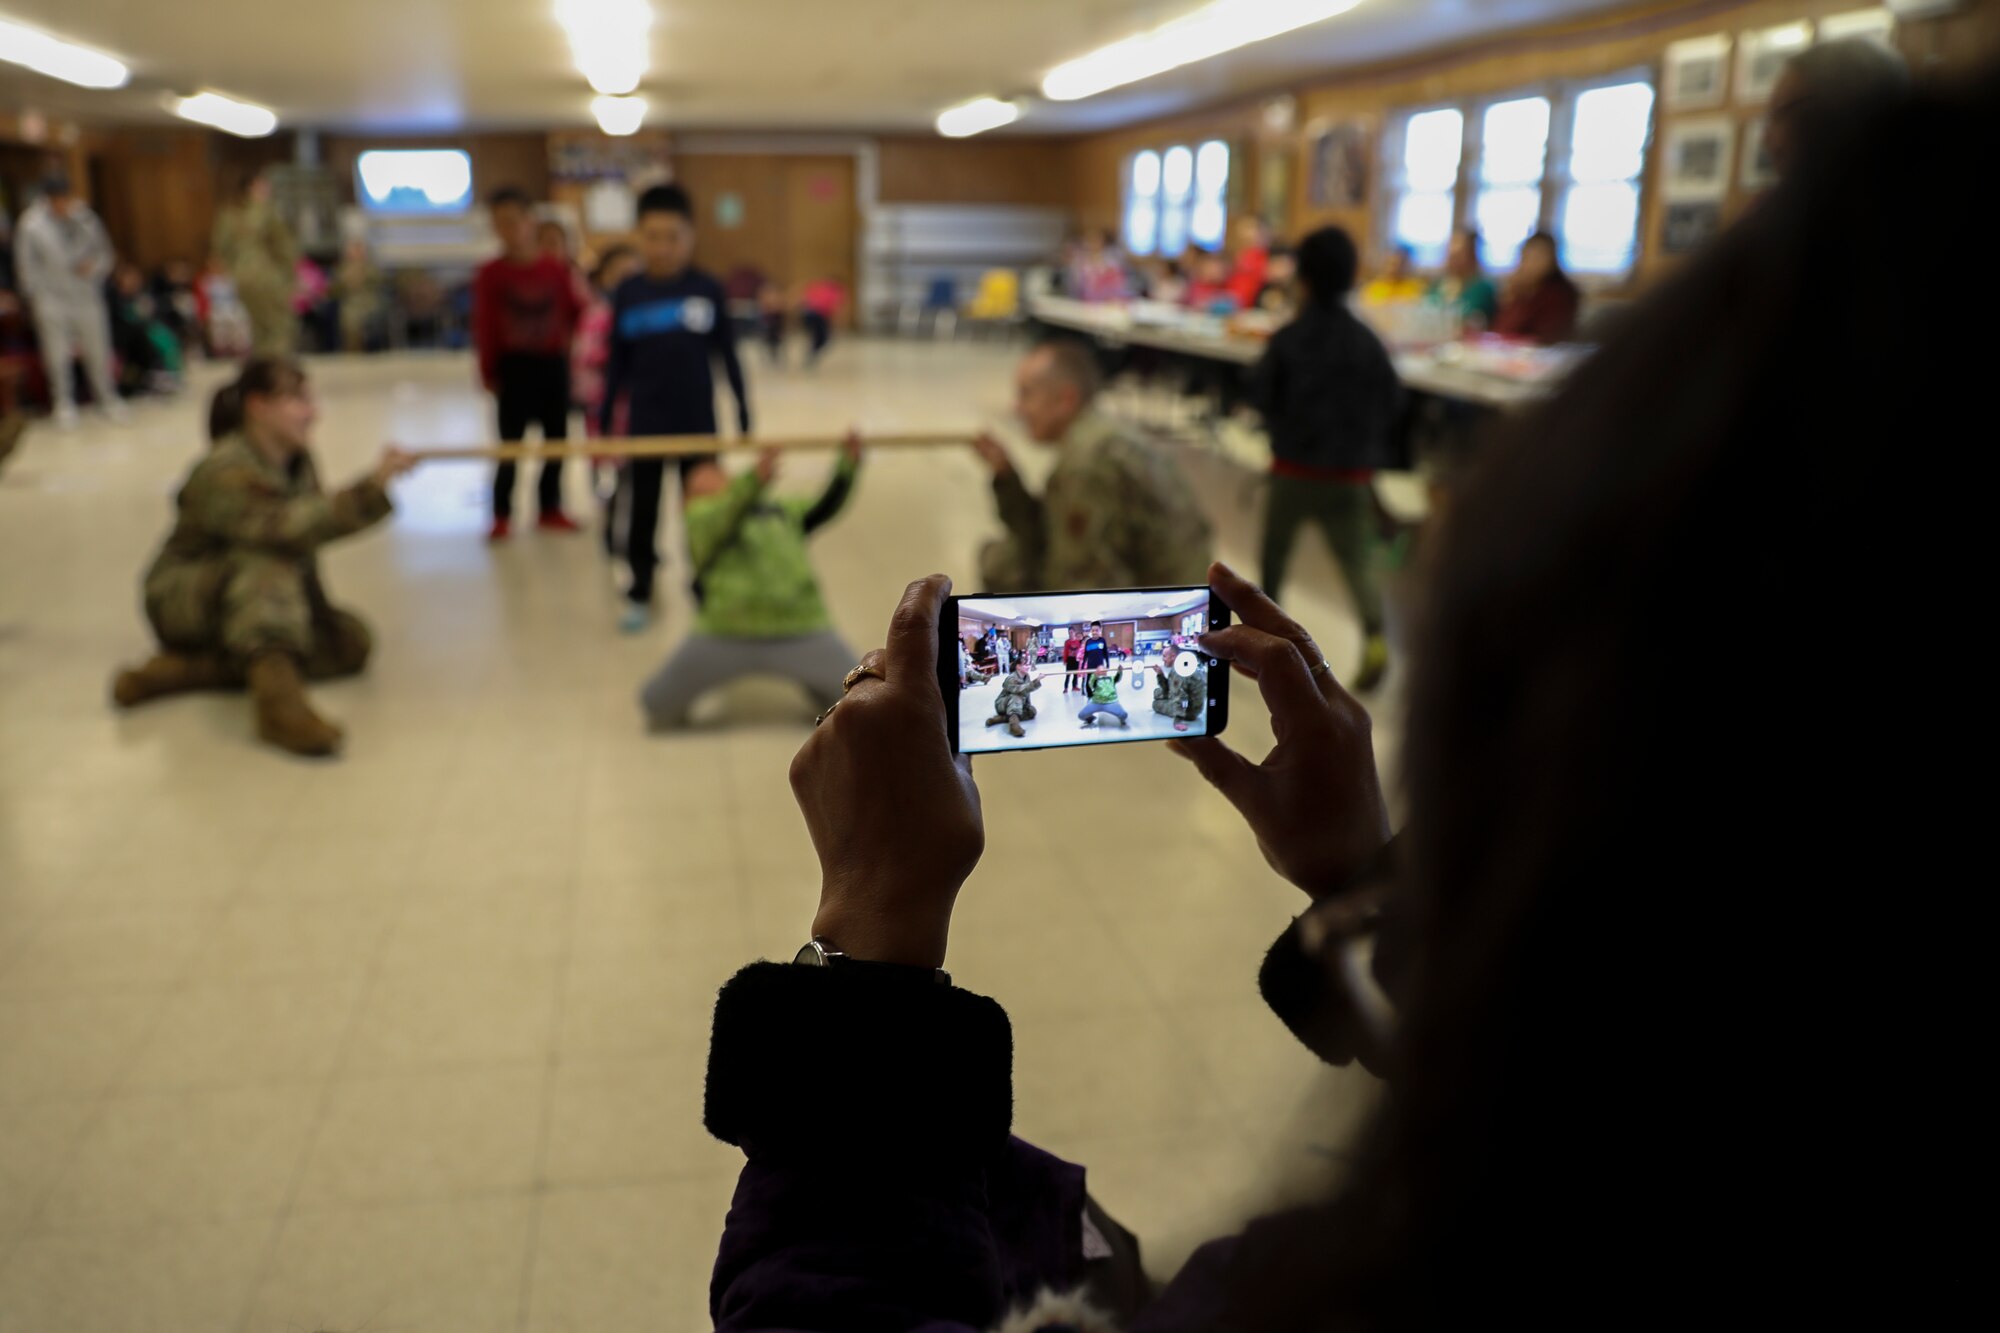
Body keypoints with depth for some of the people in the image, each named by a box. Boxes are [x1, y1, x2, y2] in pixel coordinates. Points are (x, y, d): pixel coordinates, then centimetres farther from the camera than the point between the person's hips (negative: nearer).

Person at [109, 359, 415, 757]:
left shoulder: (298, 462, 2)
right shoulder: (224, 473, -24)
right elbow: (287, 528, -42)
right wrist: (371, 488, -49)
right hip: (182, 602, -7)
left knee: (352, 642, -16)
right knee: (269, 555, -35)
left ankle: (186, 670, -21)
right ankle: (277, 698, -54)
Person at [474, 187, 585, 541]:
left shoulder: (557, 268, -3)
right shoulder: (490, 274, -8)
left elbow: (572, 311, 7)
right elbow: (484, 326, -7)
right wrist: (488, 373, -8)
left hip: (553, 362, 3)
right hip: (513, 365, -3)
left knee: (557, 440, 11)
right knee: (511, 443, 1)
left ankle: (550, 509, 27)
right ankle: (501, 517, 13)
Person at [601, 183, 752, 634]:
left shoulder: (707, 290, -6)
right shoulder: (629, 293, -3)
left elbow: (728, 356, 0)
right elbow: (617, 363, 3)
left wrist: (744, 415, 0)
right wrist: (604, 423, 4)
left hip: (698, 423, -1)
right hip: (644, 424, 1)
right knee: (642, 512, 10)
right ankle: (640, 595, 23)